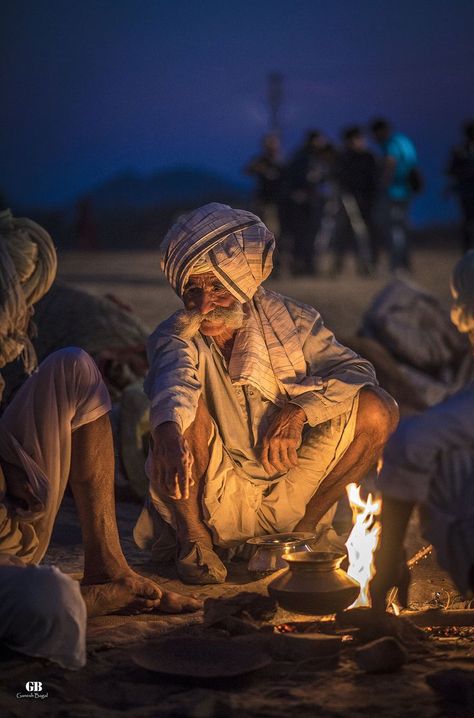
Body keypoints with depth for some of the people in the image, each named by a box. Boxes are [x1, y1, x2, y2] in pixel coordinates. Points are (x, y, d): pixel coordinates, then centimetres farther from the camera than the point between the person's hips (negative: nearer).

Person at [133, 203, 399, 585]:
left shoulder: (287, 318, -1)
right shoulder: (176, 336, -10)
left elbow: (357, 371, -6)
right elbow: (172, 377, -34)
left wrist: (299, 411, -22)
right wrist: (168, 434, -56)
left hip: (286, 496, 2)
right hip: (214, 503, -2)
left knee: (377, 410, -15)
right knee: (183, 406, -29)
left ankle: (306, 525, 4)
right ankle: (193, 539, -8)